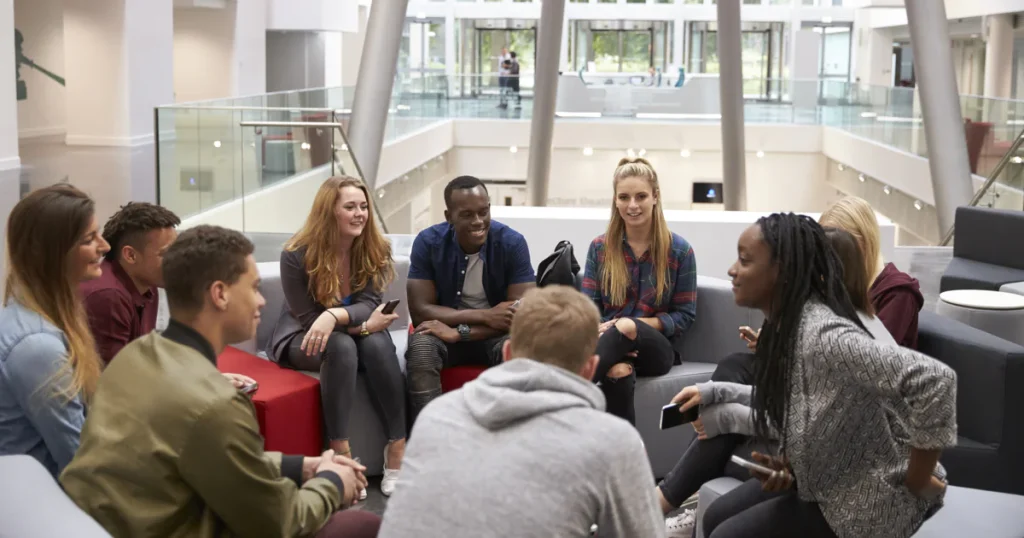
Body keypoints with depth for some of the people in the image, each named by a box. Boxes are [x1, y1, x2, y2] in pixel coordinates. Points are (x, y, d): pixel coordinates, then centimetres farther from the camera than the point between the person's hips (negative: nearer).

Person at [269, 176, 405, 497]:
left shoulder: (375, 249, -8)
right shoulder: (297, 254, -18)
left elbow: (369, 304, -18)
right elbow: (308, 317, -15)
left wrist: (334, 317, -39)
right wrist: (362, 324, -26)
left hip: (353, 332, 3)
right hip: (302, 338, -3)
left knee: (378, 344, -31)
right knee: (341, 346, -36)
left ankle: (398, 447, -29)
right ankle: (341, 453, -33)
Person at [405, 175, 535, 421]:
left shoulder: (512, 243, -15)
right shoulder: (428, 242, -14)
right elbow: (420, 311, -17)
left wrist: (460, 332, -27)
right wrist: (485, 315, -27)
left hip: (497, 335, 0)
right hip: (444, 330, 1)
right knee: (420, 347, -33)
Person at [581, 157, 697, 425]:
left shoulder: (679, 250, 2)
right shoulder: (600, 247, 8)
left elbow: (685, 314, 3)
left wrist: (631, 326, -14)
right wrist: (612, 355, -19)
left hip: (657, 348, -1)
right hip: (608, 342, 1)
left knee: (627, 328, -39)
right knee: (619, 377, -39)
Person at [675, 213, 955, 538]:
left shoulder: (824, 335, -31)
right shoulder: (784, 324, -3)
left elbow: (935, 380, -37)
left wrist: (918, 482, -26)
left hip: (872, 496, -8)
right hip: (830, 477, 8)